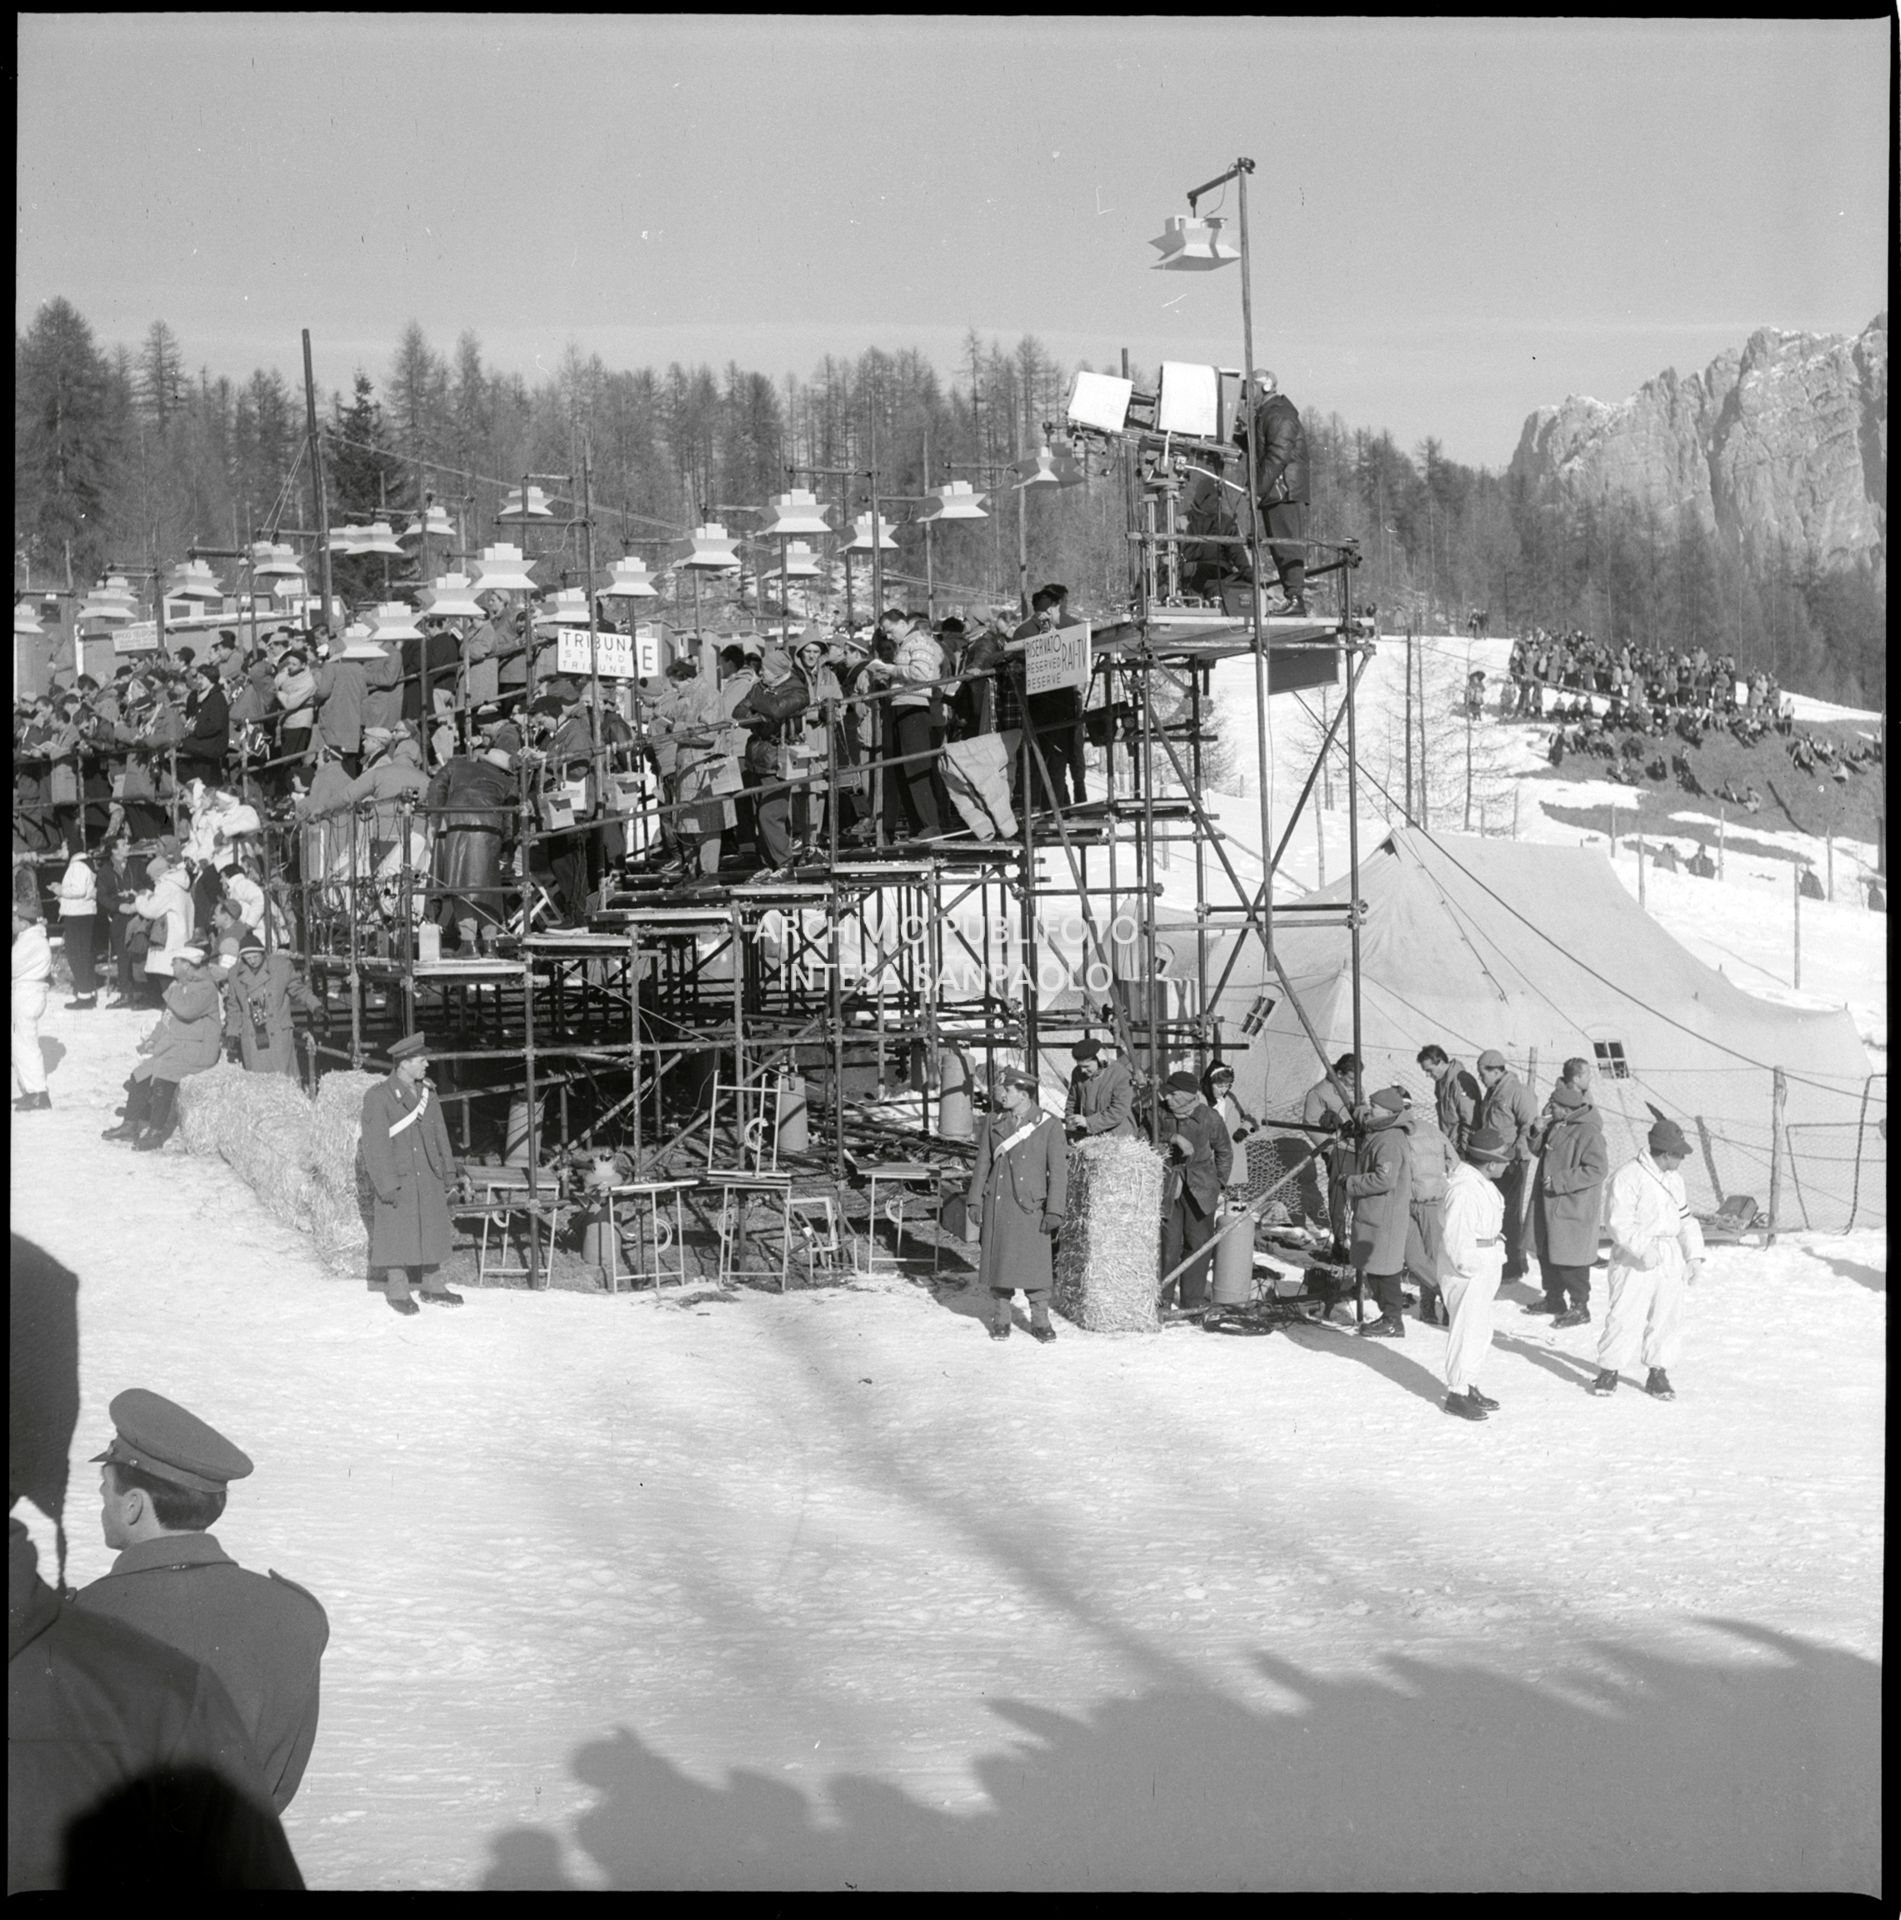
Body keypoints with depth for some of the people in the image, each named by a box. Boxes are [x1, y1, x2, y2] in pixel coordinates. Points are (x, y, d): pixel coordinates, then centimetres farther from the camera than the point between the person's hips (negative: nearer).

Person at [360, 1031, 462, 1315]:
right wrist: (386, 1185, -16)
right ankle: (397, 1290, 14)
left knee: (432, 1228, 11)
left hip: (428, 1176, 6)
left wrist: (448, 1169, 13)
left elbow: (438, 1131, 14)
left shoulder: (425, 1092, 5)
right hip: (397, 1179, -6)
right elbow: (375, 1145, -14)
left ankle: (433, 1286, 22)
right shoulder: (378, 1097, -14)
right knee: (397, 1234, 2)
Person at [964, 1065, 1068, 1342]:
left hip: (1030, 1206, -3)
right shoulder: (994, 1122, 6)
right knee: (998, 1262, 6)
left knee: (1035, 1265, -1)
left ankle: (1040, 1322, 11)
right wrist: (975, 1200, 6)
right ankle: (1000, 1320, 18)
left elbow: (1058, 1171, -4)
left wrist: (1054, 1211, -9)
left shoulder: (1048, 1126, -4)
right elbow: (983, 1163, 11)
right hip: (997, 1204, 3)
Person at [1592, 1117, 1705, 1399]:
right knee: (1625, 1317, -7)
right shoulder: (1628, 1177, -13)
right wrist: (1643, 1248, -27)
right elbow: (1618, 1222, -18)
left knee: (1667, 1318, 7)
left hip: (1670, 1261, 7)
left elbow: (1685, 1218, 20)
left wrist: (1694, 1256, 13)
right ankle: (1609, 1371, 7)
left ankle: (1658, 1373, 19)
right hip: (1634, 1263, -7)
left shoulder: (1674, 1179, 12)